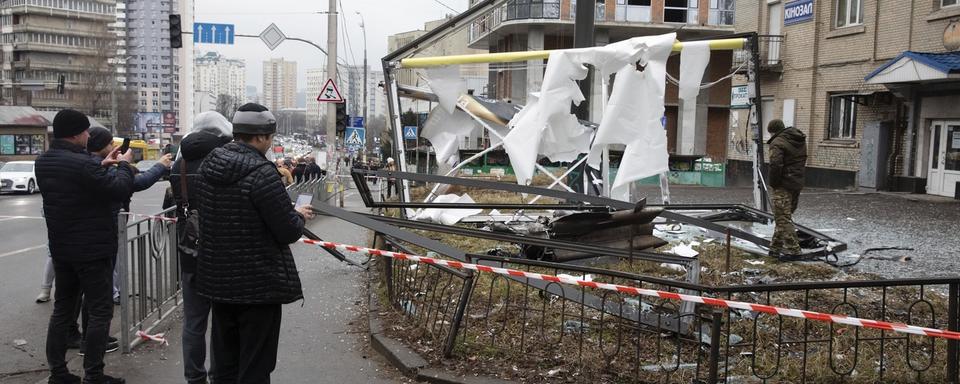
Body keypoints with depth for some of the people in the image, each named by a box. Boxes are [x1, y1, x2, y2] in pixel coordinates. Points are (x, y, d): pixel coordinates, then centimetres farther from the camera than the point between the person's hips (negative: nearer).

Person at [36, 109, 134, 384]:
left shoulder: (43, 163, 4)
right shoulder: (82, 163, -24)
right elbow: (121, 190, -19)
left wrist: (102, 166, 12)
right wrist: (124, 164, -4)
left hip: (60, 248, 8)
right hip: (92, 249, -8)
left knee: (62, 309, 16)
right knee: (100, 312, 1)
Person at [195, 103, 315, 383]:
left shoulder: (209, 166, 3)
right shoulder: (261, 173, -21)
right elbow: (289, 232, -20)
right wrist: (300, 216, 3)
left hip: (217, 280, 8)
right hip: (258, 284, -8)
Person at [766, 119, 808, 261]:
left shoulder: (778, 143, -14)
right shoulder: (801, 141, 15)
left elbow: (775, 165, -22)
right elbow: (802, 162, 17)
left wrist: (773, 183, -11)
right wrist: (797, 177, 17)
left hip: (784, 185, -9)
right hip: (798, 184, 9)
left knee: (783, 218, -4)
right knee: (785, 217, 16)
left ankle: (792, 250, -5)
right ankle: (776, 248, 22)